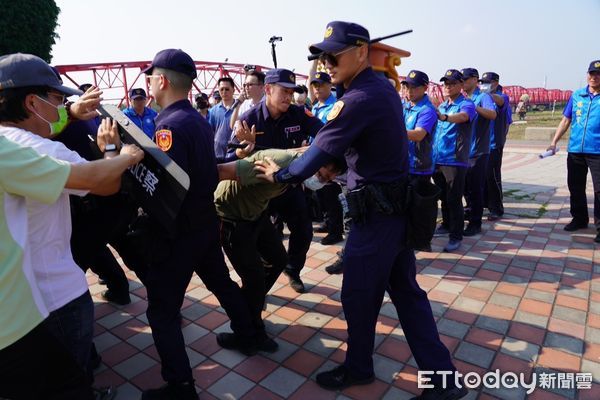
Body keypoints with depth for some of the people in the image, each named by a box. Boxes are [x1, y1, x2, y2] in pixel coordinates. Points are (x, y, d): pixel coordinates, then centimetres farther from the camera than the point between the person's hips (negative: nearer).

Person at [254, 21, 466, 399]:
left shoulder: (360, 98, -20)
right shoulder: (383, 87, 10)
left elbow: (320, 152, -16)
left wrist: (279, 175, -2)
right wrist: (336, 164, 15)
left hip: (376, 213, -9)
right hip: (398, 205, 10)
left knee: (359, 296, 10)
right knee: (406, 291, 16)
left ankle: (359, 368, 33)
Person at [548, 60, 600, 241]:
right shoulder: (576, 95, 9)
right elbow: (566, 120, 13)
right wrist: (554, 142, 7)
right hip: (575, 150, 4)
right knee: (575, 188, 12)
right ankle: (579, 219, 28)